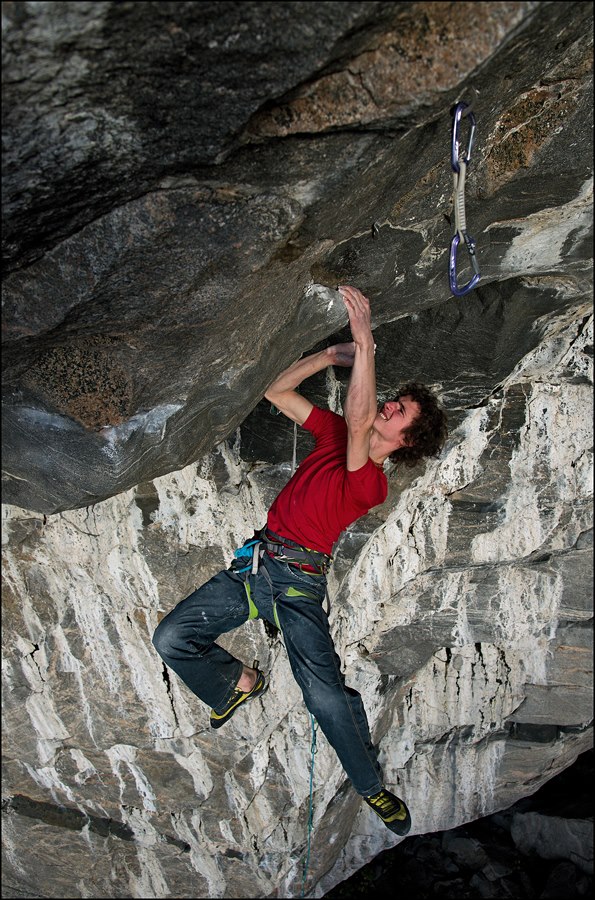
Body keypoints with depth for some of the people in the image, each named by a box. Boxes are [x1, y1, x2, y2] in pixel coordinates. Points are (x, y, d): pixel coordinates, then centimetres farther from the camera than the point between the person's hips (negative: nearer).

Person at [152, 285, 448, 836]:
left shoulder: (372, 483, -10)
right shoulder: (334, 434, 11)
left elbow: (359, 419, -29)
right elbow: (276, 392, 12)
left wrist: (364, 342, -26)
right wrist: (333, 354, 4)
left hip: (299, 578, -6)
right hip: (257, 561, 6)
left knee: (326, 693, -15)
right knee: (171, 637, -4)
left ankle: (372, 786, 11)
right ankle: (238, 683, 23)